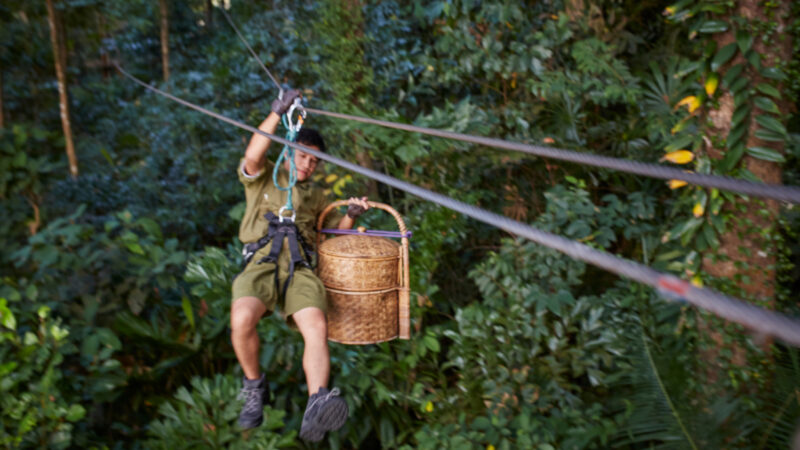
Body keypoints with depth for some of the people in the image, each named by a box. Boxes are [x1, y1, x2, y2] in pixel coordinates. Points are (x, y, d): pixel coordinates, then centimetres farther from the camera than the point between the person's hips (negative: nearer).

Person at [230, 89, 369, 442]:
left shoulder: (315, 196, 33)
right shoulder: (263, 178, 20)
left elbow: (336, 228, 35)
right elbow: (252, 156, -2)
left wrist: (351, 214, 13)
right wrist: (277, 112, -6)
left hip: (299, 267, 3)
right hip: (261, 262, -3)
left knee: (317, 327, -29)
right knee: (242, 319, -34)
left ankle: (316, 411, -45)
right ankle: (254, 389, -8)